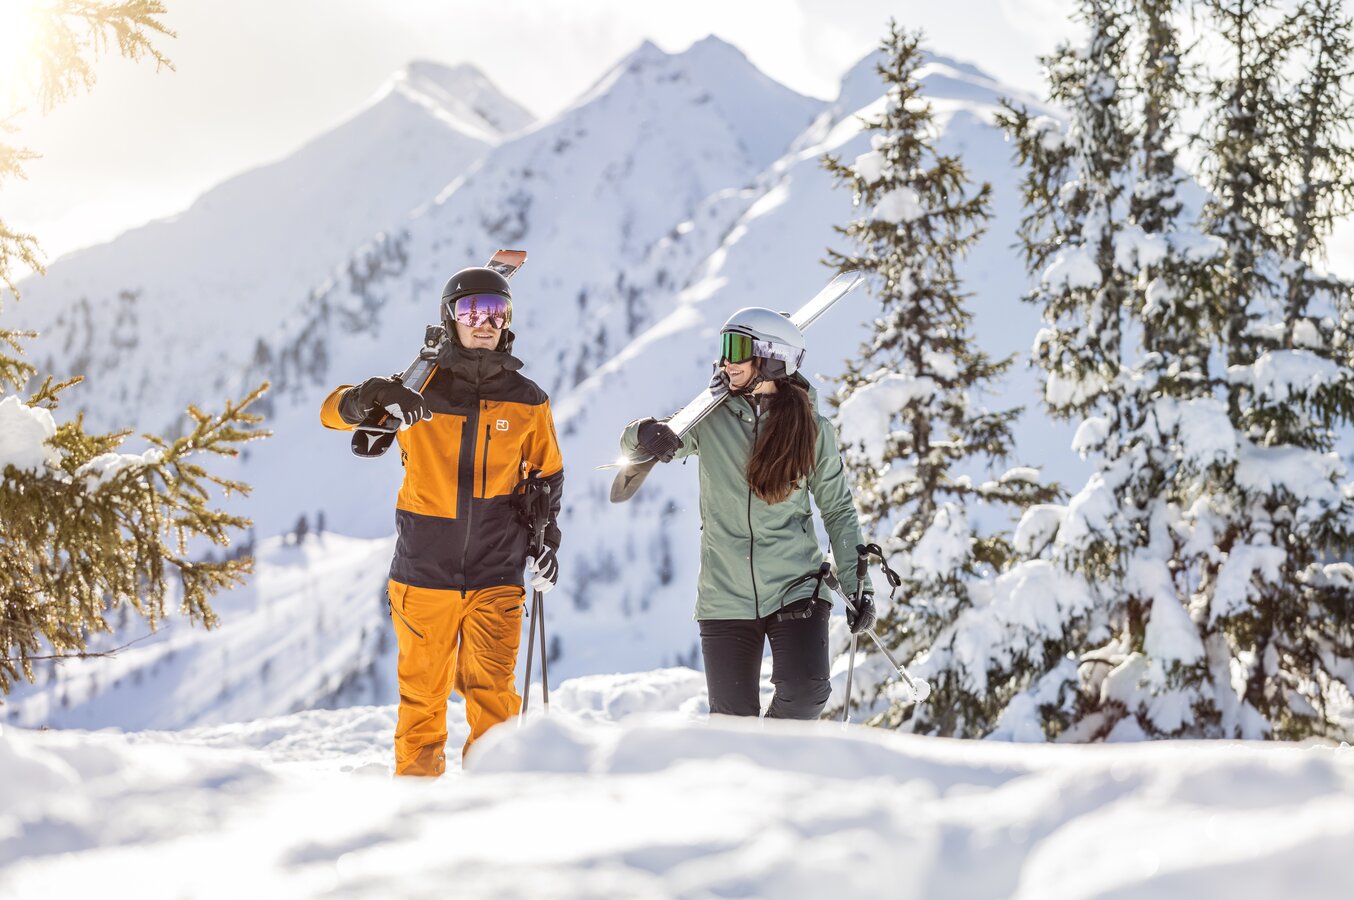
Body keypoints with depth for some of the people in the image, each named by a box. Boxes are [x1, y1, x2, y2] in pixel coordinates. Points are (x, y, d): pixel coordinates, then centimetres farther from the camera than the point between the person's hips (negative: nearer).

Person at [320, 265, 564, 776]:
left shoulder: (527, 401, 7)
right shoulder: (421, 389, 2)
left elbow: (547, 473, 21)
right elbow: (334, 412, -2)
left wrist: (547, 536, 9)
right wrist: (376, 397, -23)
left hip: (496, 575, 0)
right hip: (424, 572, 0)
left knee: (491, 690, -8)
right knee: (422, 692, 5)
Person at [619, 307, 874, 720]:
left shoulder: (811, 428, 0)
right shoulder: (710, 420, 2)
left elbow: (838, 511, 8)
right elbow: (631, 444, 6)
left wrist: (858, 585, 3)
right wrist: (644, 434, -19)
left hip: (795, 589, -1)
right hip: (725, 597, 1)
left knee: (804, 692, -18)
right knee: (733, 719, -1)